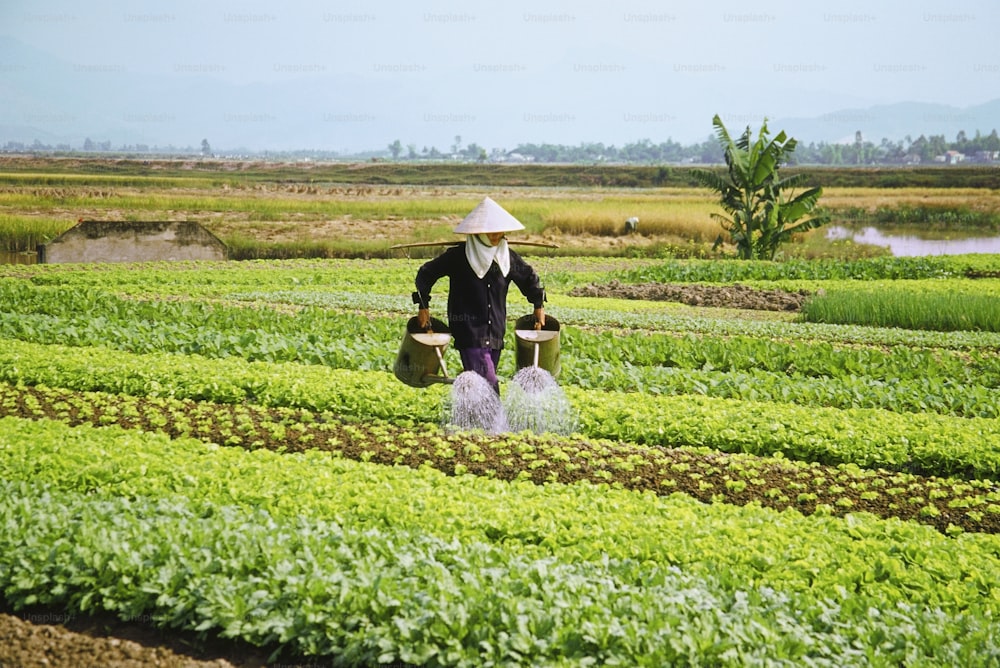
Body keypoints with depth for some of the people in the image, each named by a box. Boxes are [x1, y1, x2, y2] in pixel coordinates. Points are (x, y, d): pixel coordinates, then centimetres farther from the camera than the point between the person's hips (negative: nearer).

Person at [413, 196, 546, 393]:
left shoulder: (507, 257, 5)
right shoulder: (458, 256, -7)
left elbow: (529, 276, 23)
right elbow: (426, 273, 3)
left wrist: (539, 305, 20)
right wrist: (423, 306, 1)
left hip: (495, 332, 5)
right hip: (469, 331, -5)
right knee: (488, 385, -17)